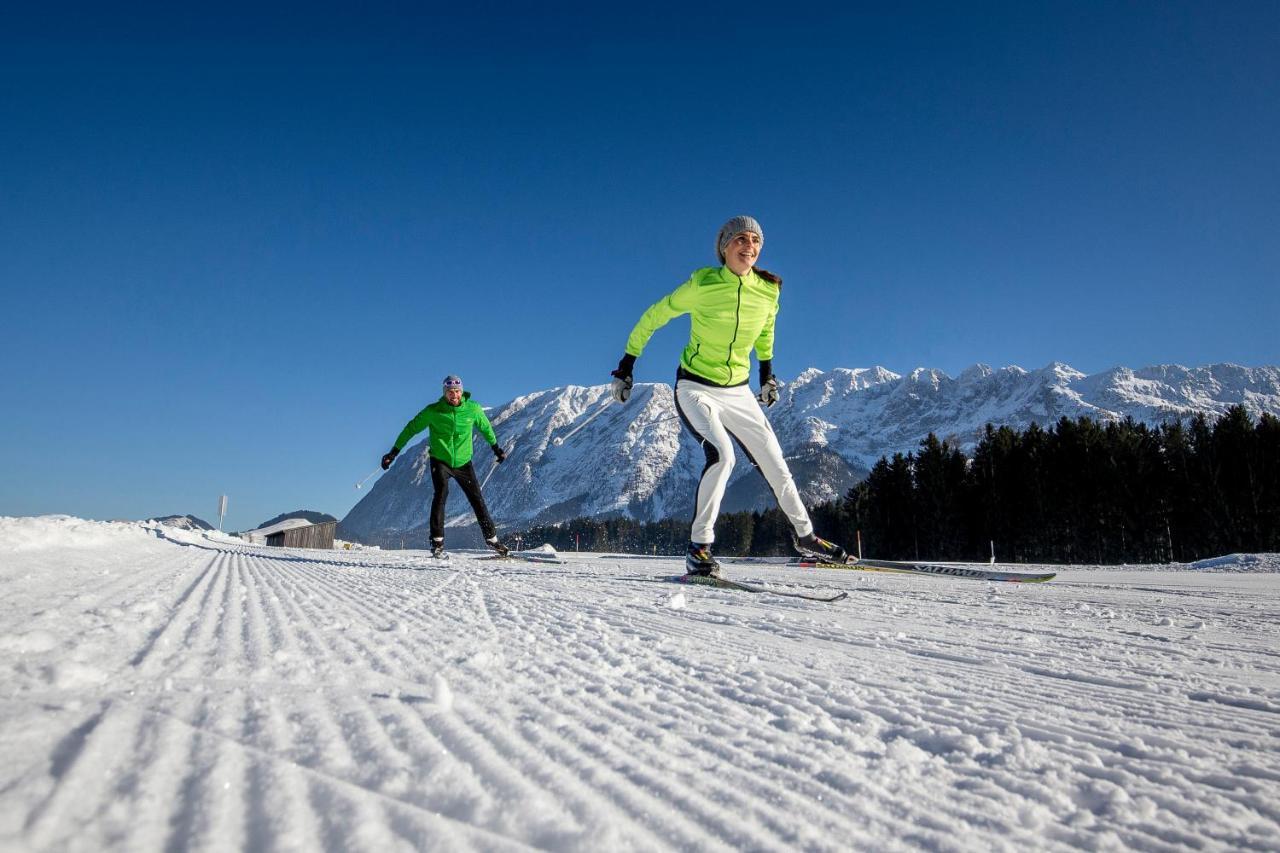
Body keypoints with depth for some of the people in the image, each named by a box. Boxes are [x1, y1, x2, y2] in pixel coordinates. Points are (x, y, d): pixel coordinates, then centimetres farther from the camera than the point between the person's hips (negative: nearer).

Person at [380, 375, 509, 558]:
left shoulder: (473, 409, -6)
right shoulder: (433, 411, -11)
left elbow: (485, 427, 13)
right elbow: (411, 428, -2)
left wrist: (496, 447, 25)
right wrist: (394, 452, -3)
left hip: (463, 462, 2)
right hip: (440, 461, -2)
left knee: (477, 499, 2)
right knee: (441, 493, -23)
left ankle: (491, 538, 16)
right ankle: (437, 542, -18)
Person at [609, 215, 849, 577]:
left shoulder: (768, 291, -4)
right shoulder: (702, 284, -15)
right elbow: (653, 317, -5)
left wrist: (767, 373, 23)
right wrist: (626, 365, -3)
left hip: (738, 393, 5)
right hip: (696, 389, -4)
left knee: (775, 464, 8)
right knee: (722, 455, -29)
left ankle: (804, 535, 30)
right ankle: (699, 547, -18)